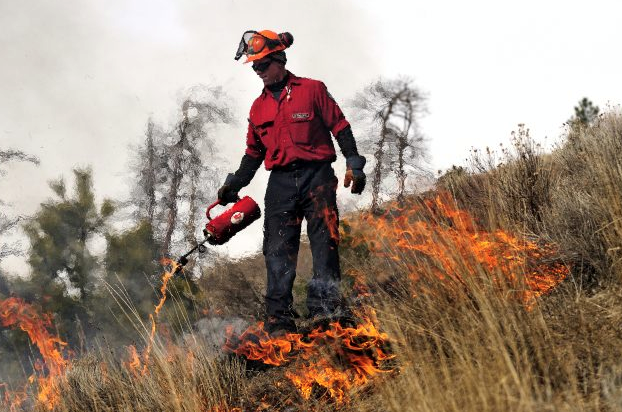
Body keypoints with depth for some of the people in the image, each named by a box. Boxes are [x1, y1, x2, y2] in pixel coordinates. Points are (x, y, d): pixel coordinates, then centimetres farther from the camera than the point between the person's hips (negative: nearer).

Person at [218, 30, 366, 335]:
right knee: (278, 251, -4)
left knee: (324, 242, -9)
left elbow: (340, 127, 3)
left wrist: (353, 164, -4)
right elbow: (253, 152, 22)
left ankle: (325, 307, -9)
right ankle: (279, 318, -6)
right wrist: (235, 183, 13)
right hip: (280, 182, 4)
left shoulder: (312, 90, 3)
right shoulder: (259, 107, 17)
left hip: (316, 175, -4)